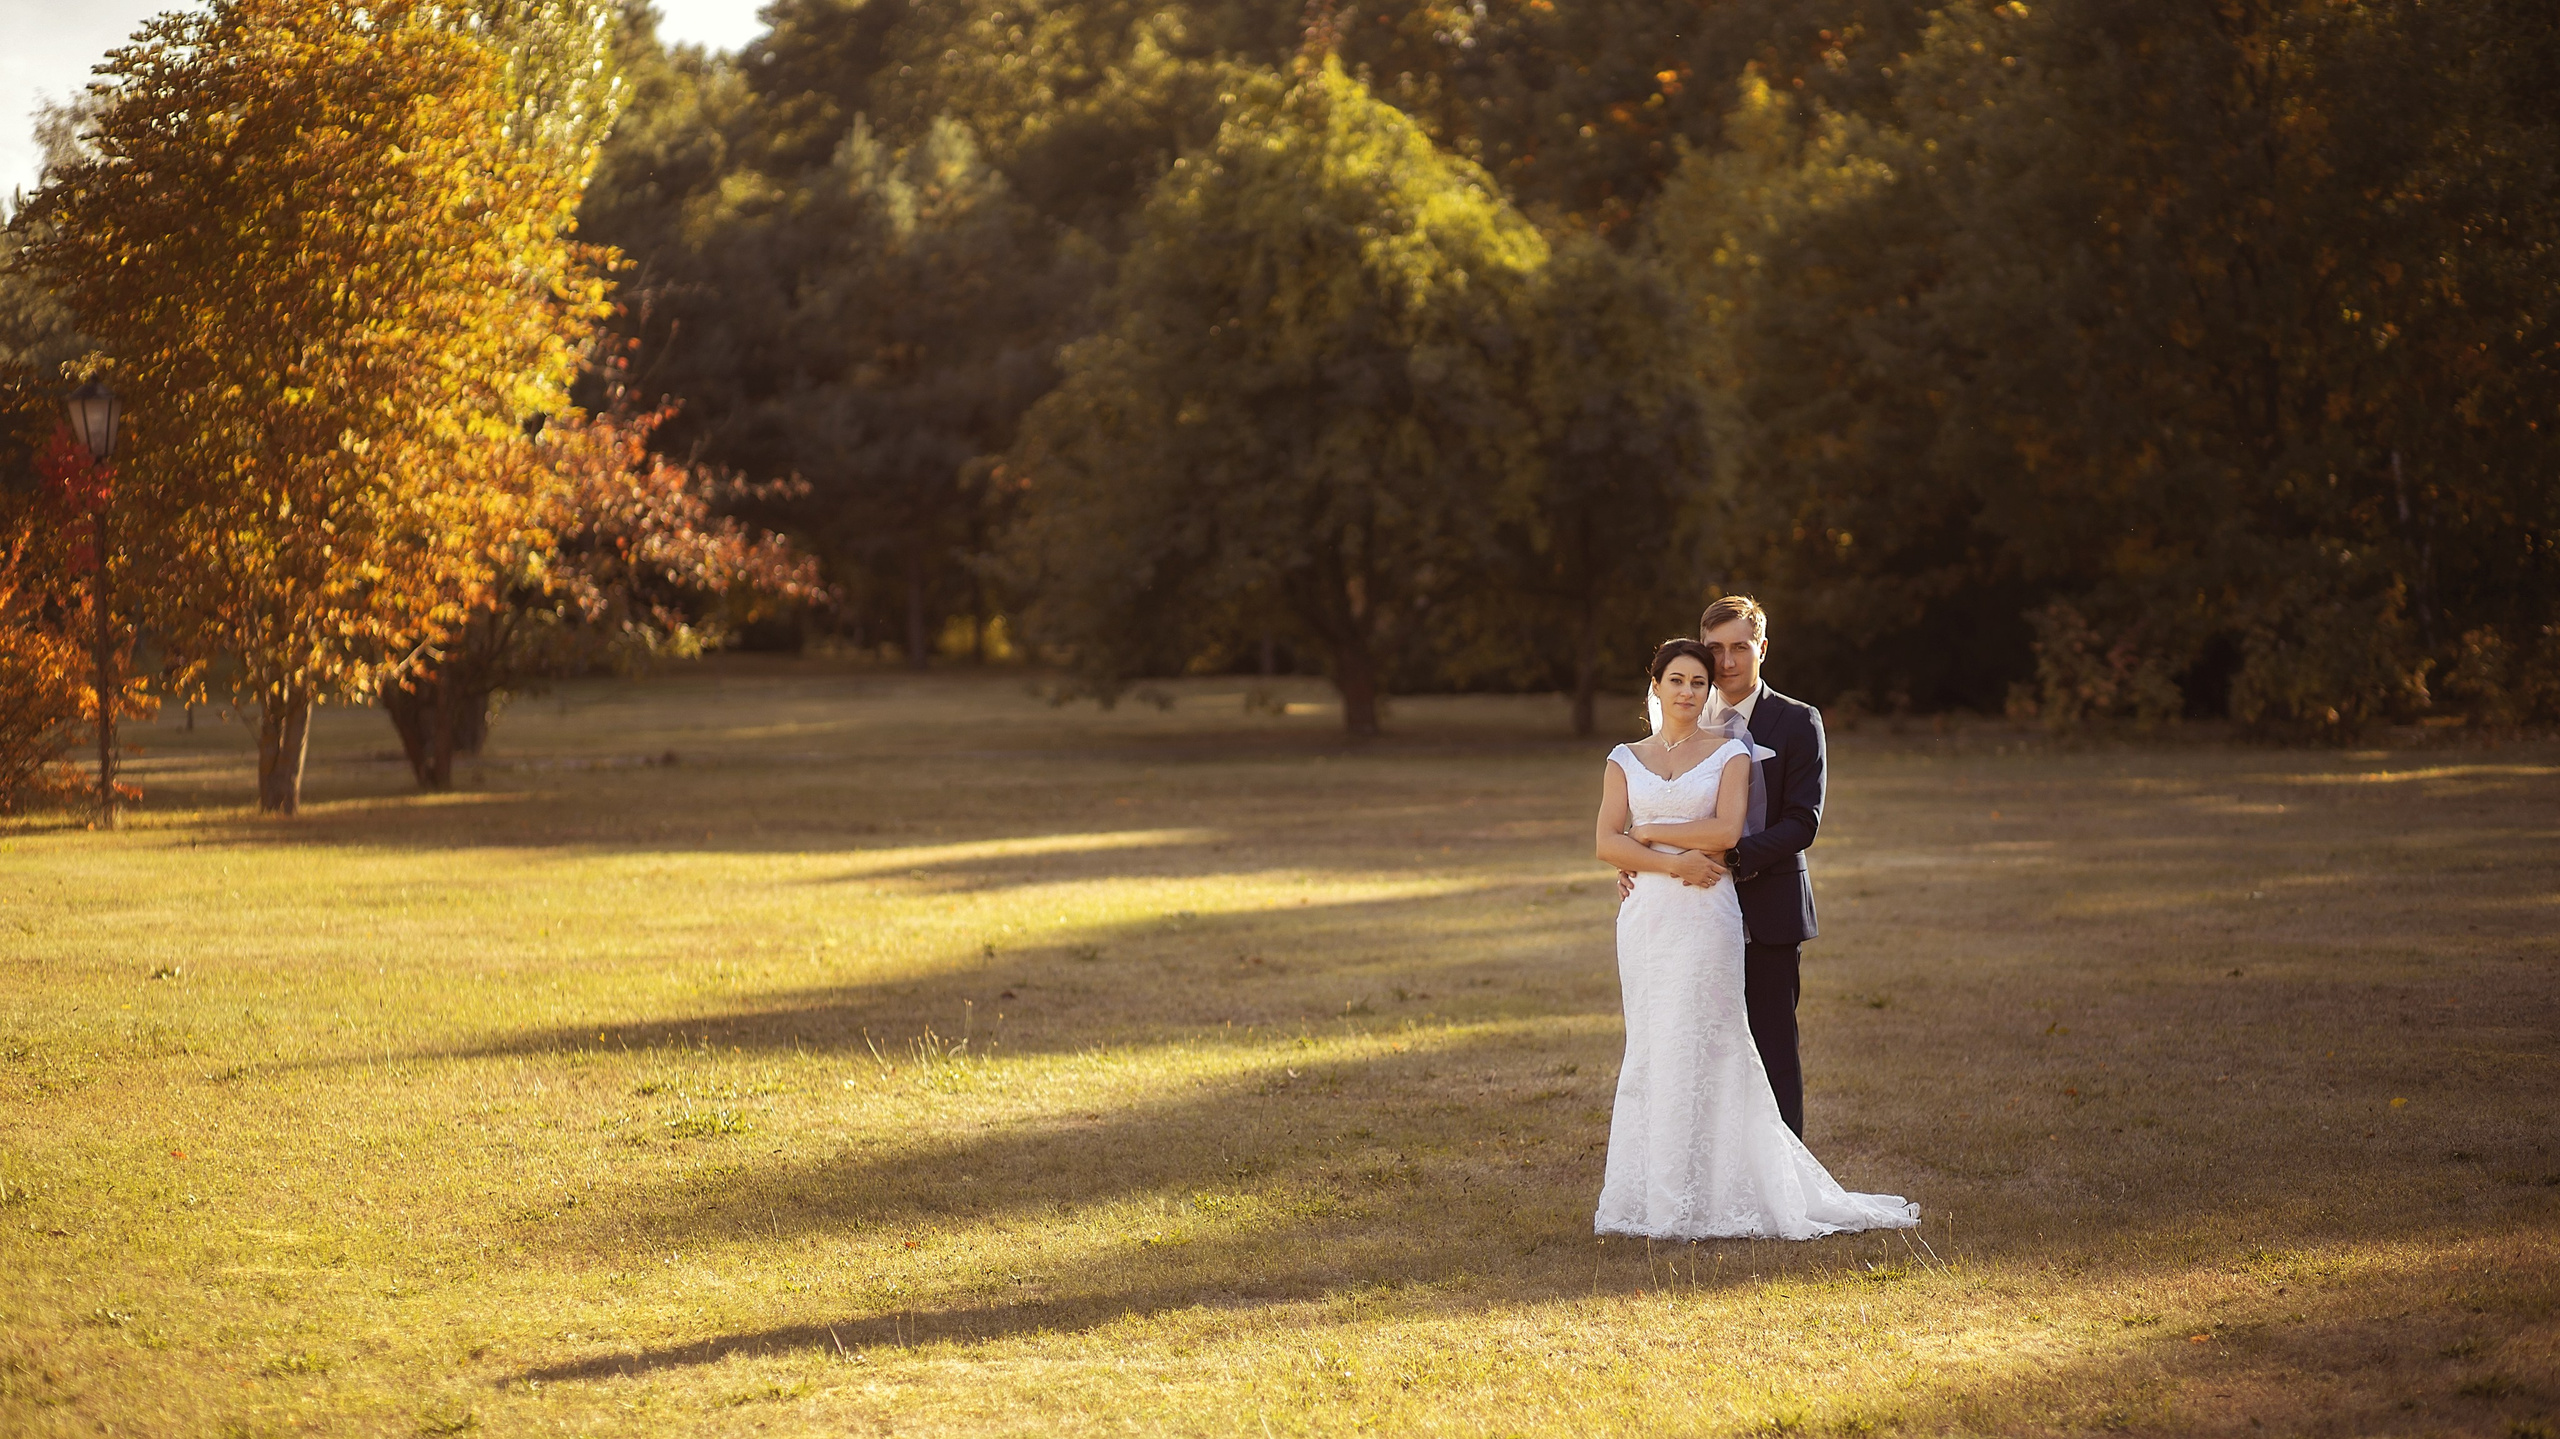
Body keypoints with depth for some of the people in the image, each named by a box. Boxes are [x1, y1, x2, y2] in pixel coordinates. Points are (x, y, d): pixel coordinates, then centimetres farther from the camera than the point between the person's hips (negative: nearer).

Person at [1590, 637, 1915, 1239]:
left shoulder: (1730, 753, 3)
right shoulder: (1625, 760, 12)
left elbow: (1726, 831, -10)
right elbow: (1606, 843, 1)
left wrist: (1649, 834, -4)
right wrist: (1675, 863, -11)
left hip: (1706, 917, -3)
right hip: (1646, 914, 3)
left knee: (1698, 1049, -5)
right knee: (1651, 1051, 4)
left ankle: (1700, 1199, 0)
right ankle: (1653, 1197, 8)